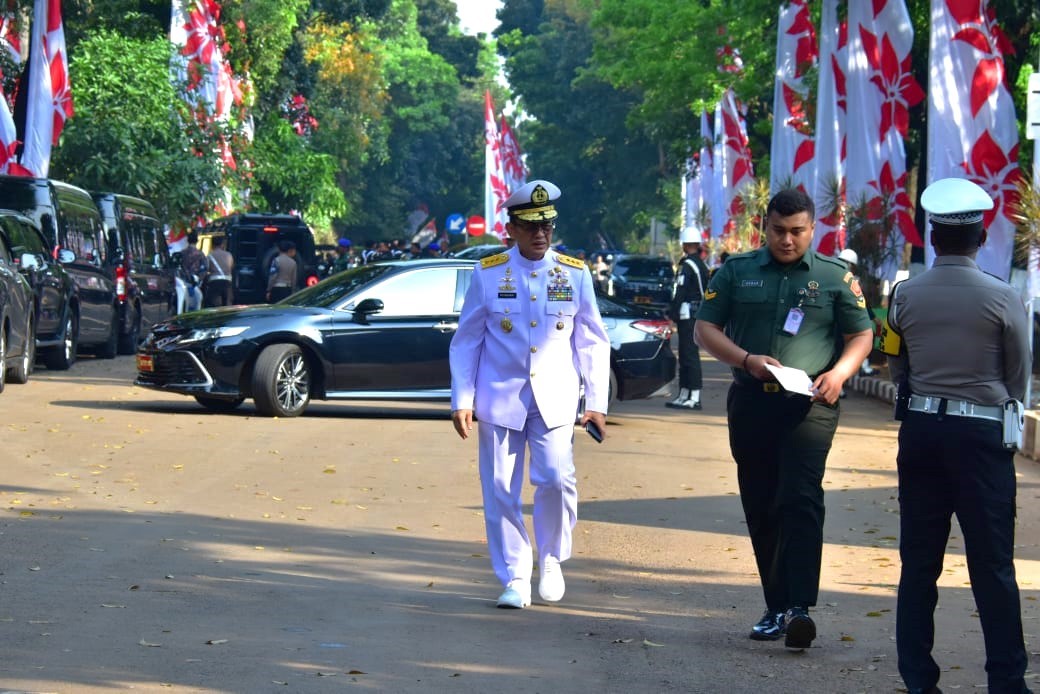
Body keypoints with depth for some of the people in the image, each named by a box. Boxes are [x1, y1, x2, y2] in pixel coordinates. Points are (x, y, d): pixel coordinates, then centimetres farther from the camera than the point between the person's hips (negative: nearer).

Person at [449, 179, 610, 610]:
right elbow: (465, 342, 6)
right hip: (500, 397, 0)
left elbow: (593, 343, 9)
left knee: (557, 479, -16)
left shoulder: (575, 275, 4)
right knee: (500, 492, -1)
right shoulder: (488, 275, 2)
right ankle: (515, 578, 12)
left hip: (555, 399, 0)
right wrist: (462, 400, -1)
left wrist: (596, 403, 3)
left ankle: (551, 560, 9)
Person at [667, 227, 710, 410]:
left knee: (689, 355, -9)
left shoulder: (686, 266, -13)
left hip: (687, 314, -9)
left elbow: (679, 292, -18)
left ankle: (694, 397, -11)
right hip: (699, 312, 9)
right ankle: (683, 395, 20)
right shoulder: (702, 266, 16)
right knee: (687, 355, 15)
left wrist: (672, 313, -15)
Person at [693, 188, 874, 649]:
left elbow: (861, 335, 8)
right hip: (750, 401, 3)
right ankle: (776, 607, 17)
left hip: (808, 405, -3)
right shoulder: (737, 271, 10)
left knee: (800, 500, -17)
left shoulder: (835, 277, 6)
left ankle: (799, 609, -23)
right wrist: (747, 360, -10)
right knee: (760, 508, 7)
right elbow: (705, 328, 7)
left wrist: (839, 372, -12)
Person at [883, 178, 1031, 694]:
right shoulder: (1001, 298, -9)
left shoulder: (905, 295, -1)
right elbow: (1020, 378, 1)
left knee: (919, 559, 9)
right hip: (981, 433, -3)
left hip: (920, 429, 3)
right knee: (992, 563, 1)